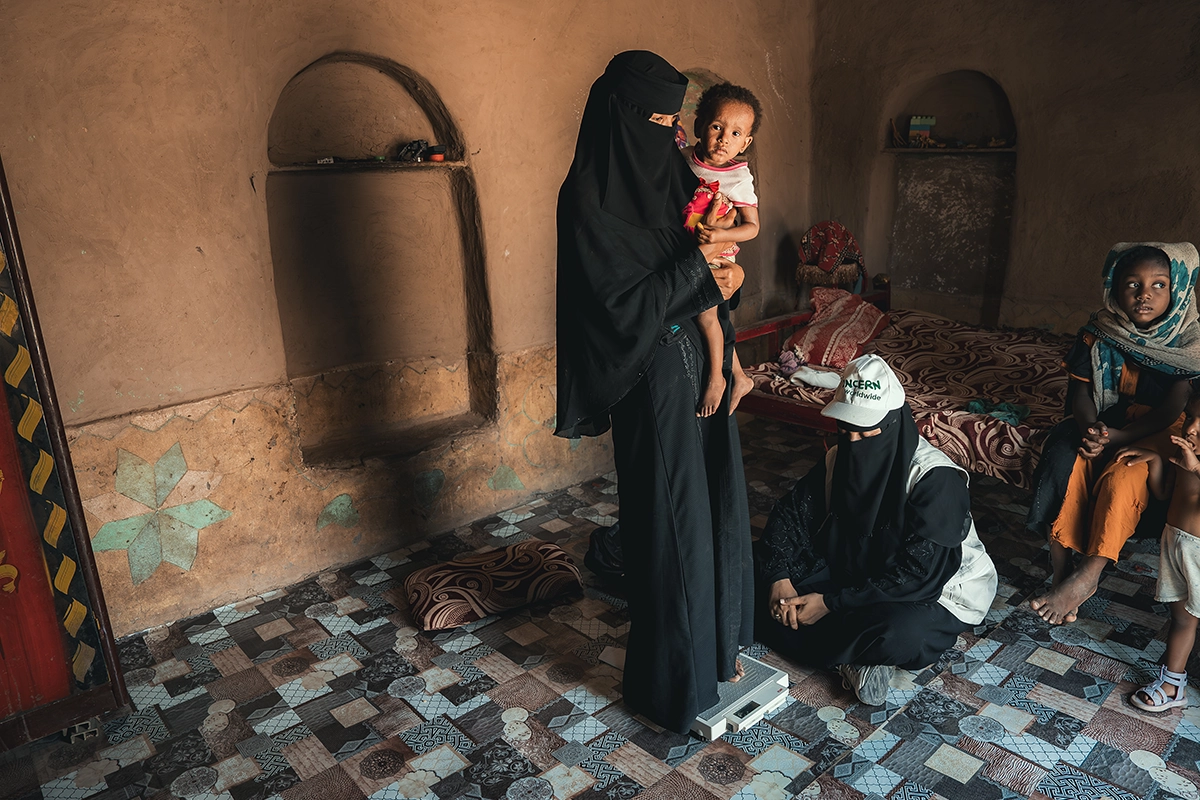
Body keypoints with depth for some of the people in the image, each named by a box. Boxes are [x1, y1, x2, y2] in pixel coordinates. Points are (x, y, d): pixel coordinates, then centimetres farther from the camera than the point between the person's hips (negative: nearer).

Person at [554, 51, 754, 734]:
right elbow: (618, 305, -20)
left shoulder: (671, 174, 8)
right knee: (670, 521, 3)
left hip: (703, 362, 8)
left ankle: (718, 643, 38)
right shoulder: (590, 199, -16)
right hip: (654, 377, -8)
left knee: (716, 502, 17)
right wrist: (694, 267, -18)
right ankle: (675, 679, 24)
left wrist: (728, 274, -7)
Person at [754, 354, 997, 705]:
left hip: (938, 594, -6)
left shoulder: (936, 479, -26)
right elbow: (790, 515, -1)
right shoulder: (840, 459, -7)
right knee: (761, 566, -10)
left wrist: (832, 603, -28)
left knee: (902, 634, -42)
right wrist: (780, 578, -19)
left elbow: (920, 577, -29)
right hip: (855, 575, 7)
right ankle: (855, 655, -14)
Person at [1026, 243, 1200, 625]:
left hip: (1155, 431, -2)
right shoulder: (1100, 332, -1)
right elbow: (1080, 389, -2)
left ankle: (1087, 576, -24)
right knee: (1065, 464, -28)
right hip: (1101, 421, 3)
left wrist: (1118, 436, -28)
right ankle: (1061, 571, -25)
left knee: (1121, 477, -32)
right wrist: (1090, 428, -23)